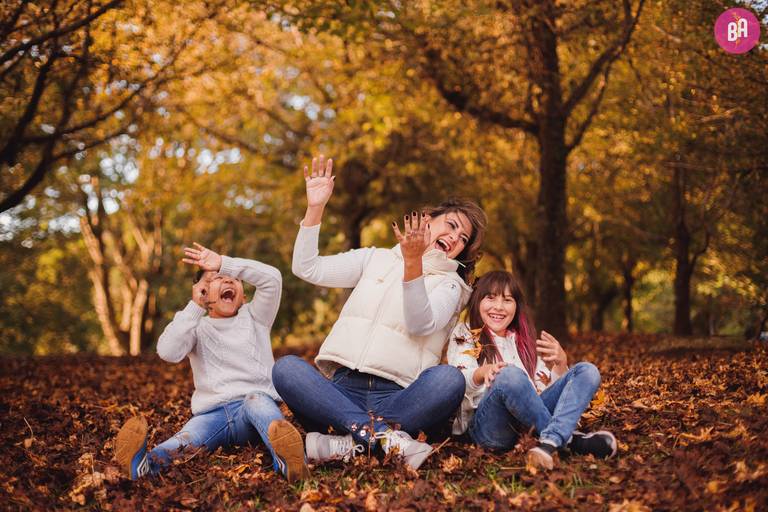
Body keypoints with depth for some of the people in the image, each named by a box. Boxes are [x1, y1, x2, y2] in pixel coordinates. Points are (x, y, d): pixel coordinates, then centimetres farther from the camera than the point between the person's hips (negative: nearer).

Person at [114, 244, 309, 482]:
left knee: (256, 400, -37)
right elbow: (168, 352, -5)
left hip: (256, 401, 0)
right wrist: (195, 307, -5)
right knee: (187, 438, -32)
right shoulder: (198, 327, 18)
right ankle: (143, 464, -65)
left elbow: (272, 278, -1)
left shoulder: (254, 317, 18)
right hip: (212, 412, 1)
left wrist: (223, 263, -5)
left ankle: (285, 456, -68)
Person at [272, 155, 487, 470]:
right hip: (344, 389, 2)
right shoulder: (375, 259, 21)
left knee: (448, 379, -33)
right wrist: (315, 208, 4)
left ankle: (352, 442, -36)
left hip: (397, 397, -2)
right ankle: (386, 435, -37)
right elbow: (307, 269, 12)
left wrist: (413, 262, -23)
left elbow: (420, 325, -10)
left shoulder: (449, 285, 12)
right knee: (286, 369, -28)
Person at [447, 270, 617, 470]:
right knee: (510, 375, -36)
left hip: (529, 421, 6)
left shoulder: (524, 341, 27)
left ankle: (550, 442, -36)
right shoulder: (464, 334, 12)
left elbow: (545, 387, 20)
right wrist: (482, 373, -29)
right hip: (487, 426, -5)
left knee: (587, 371, -10)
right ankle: (569, 439, -22)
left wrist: (561, 363, -1)